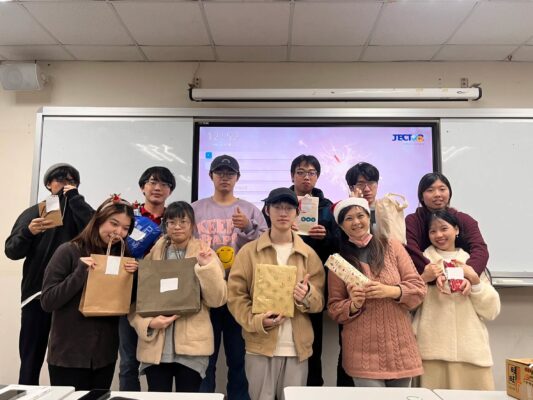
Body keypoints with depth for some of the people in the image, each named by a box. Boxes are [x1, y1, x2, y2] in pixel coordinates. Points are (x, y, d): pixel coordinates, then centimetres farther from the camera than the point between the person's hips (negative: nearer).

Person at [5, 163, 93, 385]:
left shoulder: (78, 210, 7)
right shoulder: (32, 213, 11)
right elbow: (12, 251, 3)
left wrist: (73, 197, -10)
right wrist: (28, 232, -16)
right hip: (36, 294, 1)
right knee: (30, 360, 7)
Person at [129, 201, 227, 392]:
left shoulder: (204, 254, 1)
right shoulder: (152, 253, 5)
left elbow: (217, 299, -7)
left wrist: (206, 266, -18)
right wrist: (148, 323, -10)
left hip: (191, 345, -1)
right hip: (155, 345, 2)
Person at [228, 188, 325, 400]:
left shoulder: (308, 254, 6)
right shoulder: (249, 251, 1)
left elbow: (319, 301, 5)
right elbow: (235, 295, -1)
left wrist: (307, 296, -17)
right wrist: (256, 321, -16)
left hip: (298, 347, 2)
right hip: (260, 345, -1)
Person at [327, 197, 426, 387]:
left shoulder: (392, 246, 3)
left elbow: (419, 288, 0)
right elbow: (334, 308, 4)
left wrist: (390, 291, -18)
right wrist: (354, 305, -16)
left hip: (400, 348, 2)